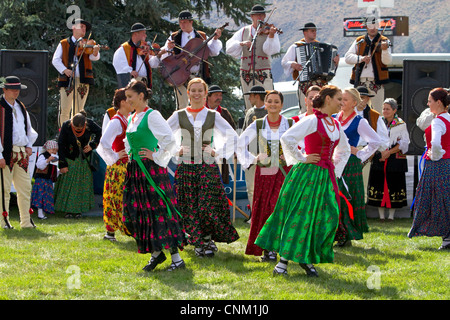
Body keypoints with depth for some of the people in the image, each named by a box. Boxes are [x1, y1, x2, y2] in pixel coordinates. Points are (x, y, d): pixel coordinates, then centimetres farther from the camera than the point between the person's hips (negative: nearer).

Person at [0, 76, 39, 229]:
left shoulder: (21, 107, 15)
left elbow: (29, 129, 26)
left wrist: (29, 145, 9)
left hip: (22, 153, 7)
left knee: (25, 188, 8)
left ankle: (26, 221, 14)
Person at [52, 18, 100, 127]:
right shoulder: (64, 44, 9)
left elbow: (94, 57, -3)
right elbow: (55, 60, 3)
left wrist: (95, 52, -27)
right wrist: (65, 70, -15)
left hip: (83, 81, 2)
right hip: (67, 80, -2)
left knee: (78, 112, 5)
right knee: (64, 111, -6)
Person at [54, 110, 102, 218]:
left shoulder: (90, 124, -17)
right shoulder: (66, 126, -21)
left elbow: (100, 132, 6)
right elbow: (60, 145, -13)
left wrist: (92, 145, -6)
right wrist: (62, 164, -13)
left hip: (84, 159, 2)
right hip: (70, 159, -2)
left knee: (83, 184, 3)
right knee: (68, 184, -4)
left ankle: (78, 209, 10)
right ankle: (67, 210, 2)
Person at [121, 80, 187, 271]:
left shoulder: (152, 116, -11)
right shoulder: (132, 118, 14)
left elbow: (170, 140, -19)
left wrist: (157, 157, -14)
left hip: (151, 169, -8)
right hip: (135, 170, 8)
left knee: (159, 212, -8)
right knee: (137, 212, 6)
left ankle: (177, 259, -5)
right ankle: (155, 253, 18)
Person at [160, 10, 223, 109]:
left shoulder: (202, 37, 12)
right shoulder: (174, 37, 11)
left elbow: (213, 52, 5)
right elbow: (163, 57, 4)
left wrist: (215, 39, -9)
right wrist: (168, 48, -16)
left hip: (197, 75, 1)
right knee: (182, 107, -9)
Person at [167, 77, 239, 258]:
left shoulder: (213, 116, 6)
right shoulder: (179, 116, 6)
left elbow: (233, 136, 9)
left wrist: (217, 153, 0)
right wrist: (175, 151, -1)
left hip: (208, 166, -1)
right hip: (186, 166, 1)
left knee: (209, 205, -9)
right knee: (190, 207, -1)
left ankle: (208, 238, 9)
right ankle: (199, 243, 8)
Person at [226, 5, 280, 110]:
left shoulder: (268, 31, 5)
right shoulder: (244, 31, 12)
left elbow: (271, 50, -11)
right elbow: (229, 47, 3)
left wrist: (271, 36, -27)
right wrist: (242, 43, -15)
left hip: (264, 73, -3)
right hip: (246, 73, 3)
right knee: (249, 106, 5)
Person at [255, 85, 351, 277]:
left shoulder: (335, 125, 14)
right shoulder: (312, 120, -9)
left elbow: (344, 150, 31)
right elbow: (287, 138, -19)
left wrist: (335, 170, 19)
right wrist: (301, 159, -12)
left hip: (326, 176, 7)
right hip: (308, 173, -7)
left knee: (328, 218, 0)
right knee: (300, 216, -8)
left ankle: (307, 259, 10)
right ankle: (283, 260, -5)